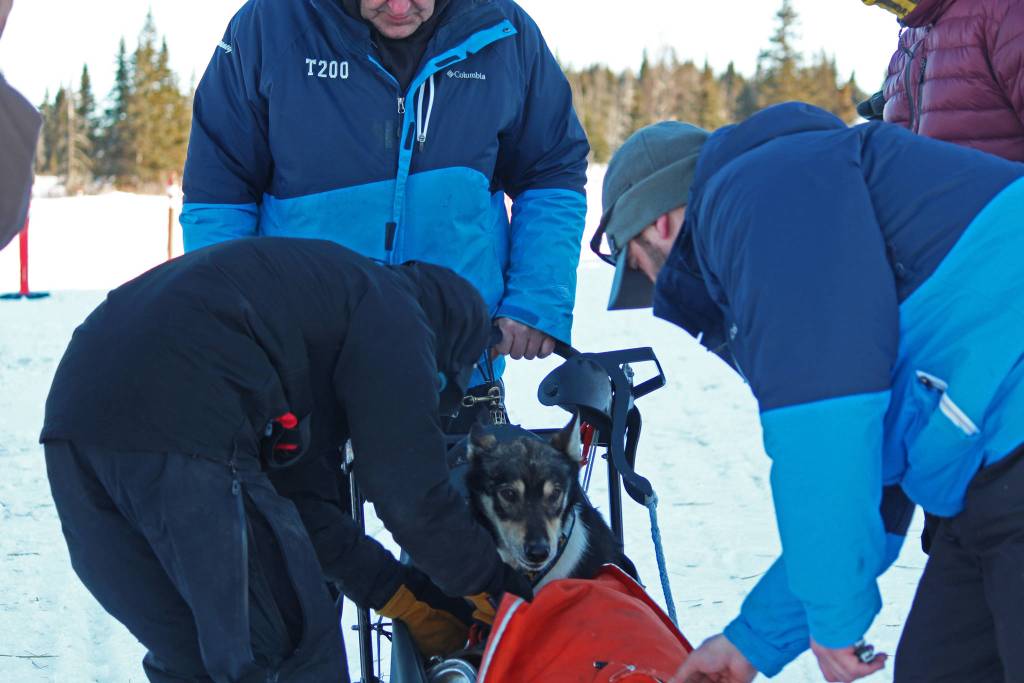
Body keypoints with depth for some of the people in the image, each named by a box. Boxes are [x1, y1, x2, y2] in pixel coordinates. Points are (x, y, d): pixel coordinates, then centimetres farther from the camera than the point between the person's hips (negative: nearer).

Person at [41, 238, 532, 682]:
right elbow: (412, 494, 3)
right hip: (182, 428, -9)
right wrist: (497, 586, 19)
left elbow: (299, 498, 32)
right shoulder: (394, 316, 9)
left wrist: (405, 596, 33)